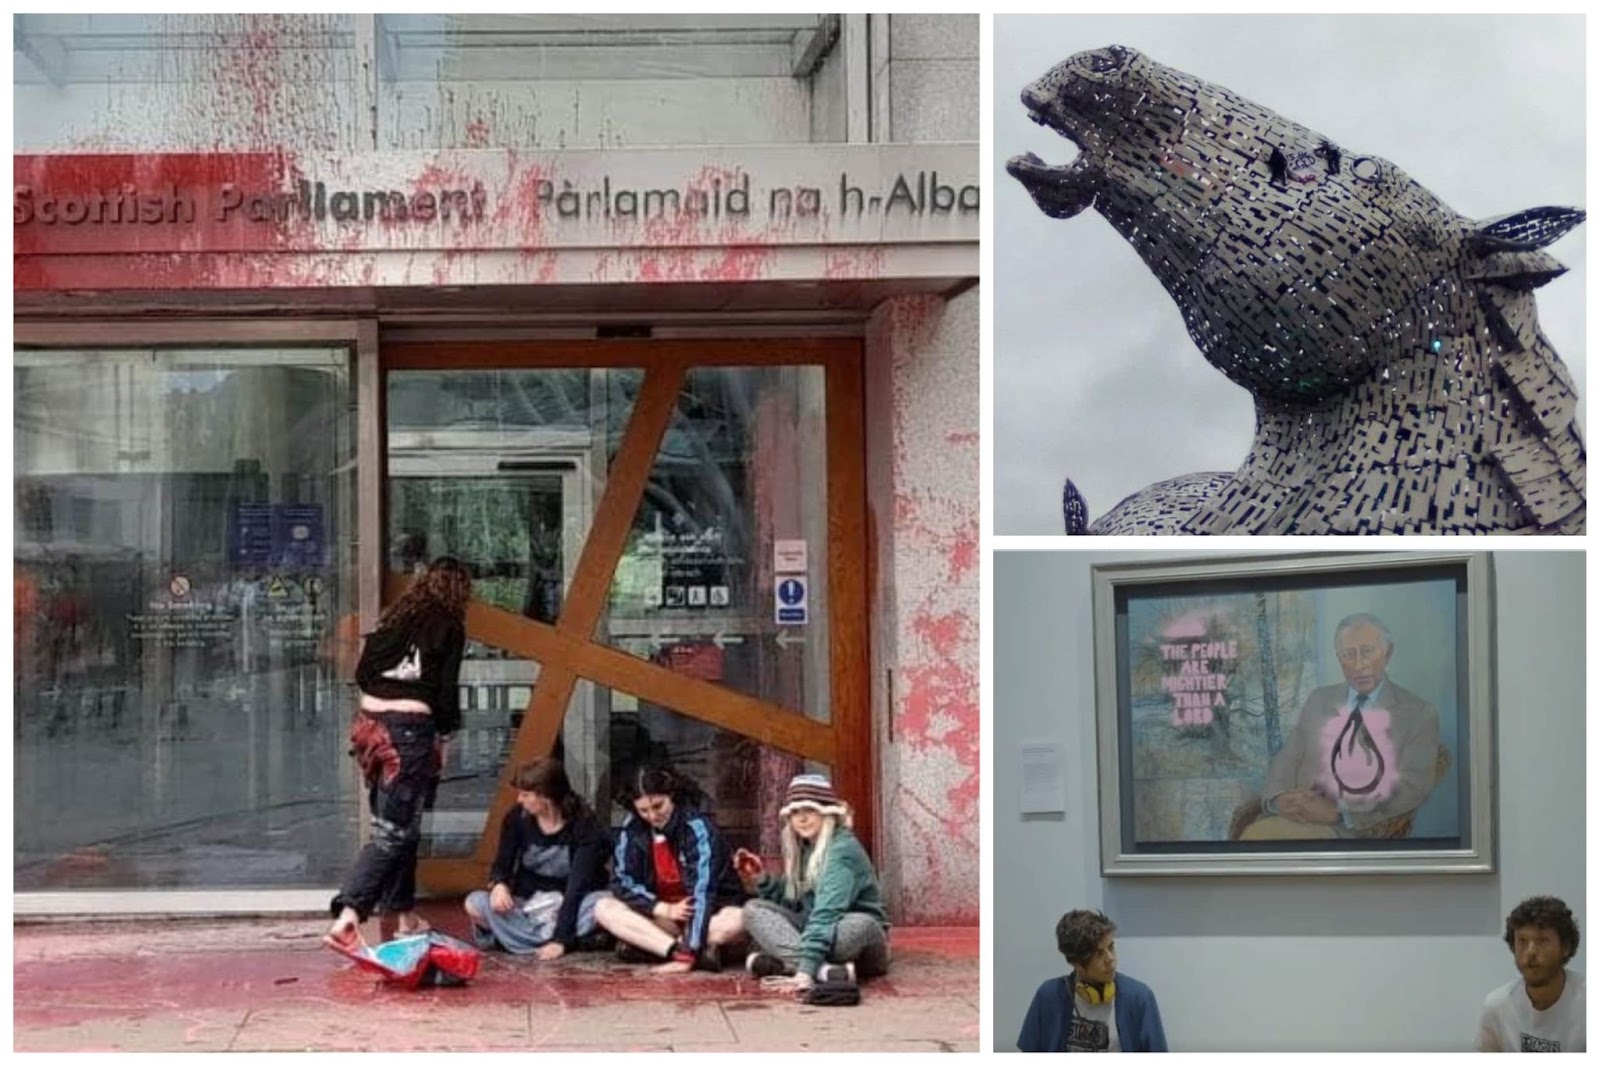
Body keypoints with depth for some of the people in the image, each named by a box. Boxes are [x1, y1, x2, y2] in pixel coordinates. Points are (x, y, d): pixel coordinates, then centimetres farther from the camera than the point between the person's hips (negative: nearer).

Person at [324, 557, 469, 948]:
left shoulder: (394, 616, 14)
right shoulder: (449, 628, -2)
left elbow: (362, 673, 12)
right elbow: (446, 691, -5)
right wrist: (444, 733, 8)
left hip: (371, 722, 7)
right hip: (411, 729, -6)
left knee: (399, 825, 18)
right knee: (394, 831, -7)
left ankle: (406, 916, 26)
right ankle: (348, 915, -23)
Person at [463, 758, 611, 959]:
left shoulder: (584, 825, -18)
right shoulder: (517, 818, -6)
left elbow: (578, 885, -23)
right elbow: (502, 865, 1)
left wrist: (560, 939, -32)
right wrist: (498, 885, -26)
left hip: (571, 905, -3)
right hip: (527, 905, 3)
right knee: (476, 903, -24)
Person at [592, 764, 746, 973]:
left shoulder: (698, 827, -22)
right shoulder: (631, 830, -8)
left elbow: (702, 891, -30)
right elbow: (622, 883, -6)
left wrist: (686, 955, -38)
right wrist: (664, 909, -22)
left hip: (708, 915, -5)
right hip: (662, 917, 5)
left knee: (736, 920, -36)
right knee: (604, 909, -18)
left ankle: (643, 943, -30)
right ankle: (690, 949, -31)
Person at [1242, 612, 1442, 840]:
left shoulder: (1419, 714, 6)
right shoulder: (1319, 701, 20)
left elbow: (1412, 787, -5)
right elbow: (1287, 760, 16)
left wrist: (1337, 812, -15)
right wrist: (1278, 799, -9)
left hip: (1358, 830, -4)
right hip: (1300, 814, 4)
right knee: (1255, 834, -30)